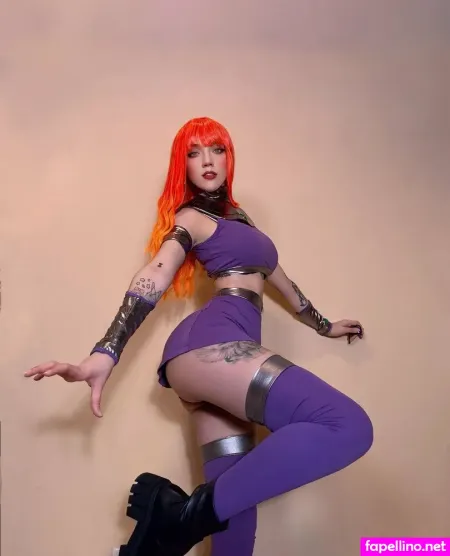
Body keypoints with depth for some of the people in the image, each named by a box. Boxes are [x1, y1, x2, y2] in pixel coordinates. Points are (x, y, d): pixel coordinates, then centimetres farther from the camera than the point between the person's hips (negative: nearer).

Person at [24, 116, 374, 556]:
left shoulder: (238, 217, 33)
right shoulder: (190, 217, 7)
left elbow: (276, 276, 43)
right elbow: (153, 280, -10)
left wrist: (324, 326, 52)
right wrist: (105, 354, -23)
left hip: (210, 354, 8)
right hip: (210, 342, -8)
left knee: (236, 500, 1)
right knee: (348, 426, -24)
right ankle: (185, 516, -26)